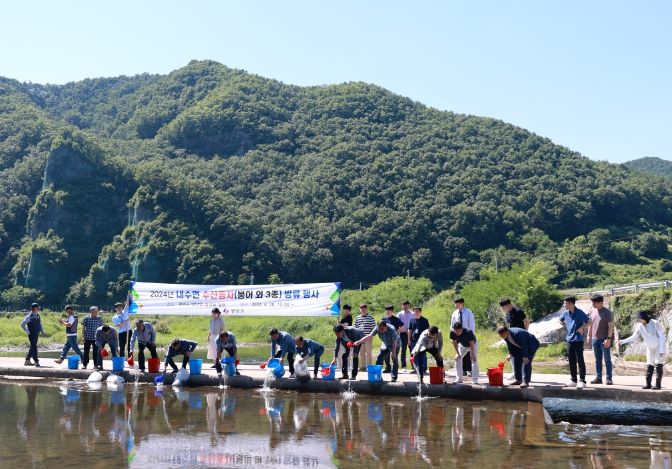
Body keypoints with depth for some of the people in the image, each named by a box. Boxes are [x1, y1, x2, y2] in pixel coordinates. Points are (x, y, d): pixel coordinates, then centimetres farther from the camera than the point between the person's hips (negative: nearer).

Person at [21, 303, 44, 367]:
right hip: (32, 335, -8)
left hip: (36, 335, 8)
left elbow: (40, 324, 23)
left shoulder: (38, 316, 10)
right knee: (34, 347, -8)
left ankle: (27, 360, 21)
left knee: (33, 347, 12)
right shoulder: (29, 316, -14)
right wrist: (28, 332, -14)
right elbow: (22, 325, -16)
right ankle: (36, 361, -3)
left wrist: (42, 332, 12)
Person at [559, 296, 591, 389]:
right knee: (571, 361, 10)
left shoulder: (579, 313, -11)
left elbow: (589, 321, -8)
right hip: (570, 339, 6)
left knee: (580, 360, -7)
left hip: (578, 339, -6)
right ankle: (573, 380, 19)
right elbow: (561, 320, 25)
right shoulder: (565, 313, 5)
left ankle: (582, 381, -5)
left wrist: (582, 328, -14)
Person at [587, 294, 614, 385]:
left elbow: (610, 326, -12)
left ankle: (609, 379, 4)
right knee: (597, 360, 10)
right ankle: (598, 378, 14)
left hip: (604, 340, -6)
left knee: (607, 360, 0)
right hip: (595, 339, 6)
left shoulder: (607, 313, -9)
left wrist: (608, 338, -18)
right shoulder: (592, 311, 9)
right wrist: (589, 336, 14)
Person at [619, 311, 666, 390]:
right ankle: (648, 384, 3)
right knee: (649, 366, 1)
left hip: (659, 347, -5)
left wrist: (662, 350, -20)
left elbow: (661, 337, -16)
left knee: (658, 366, -7)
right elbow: (634, 337, 2)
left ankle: (658, 384, -4)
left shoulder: (655, 324, -20)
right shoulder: (639, 326, -8)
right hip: (650, 348, 5)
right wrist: (623, 341, -8)